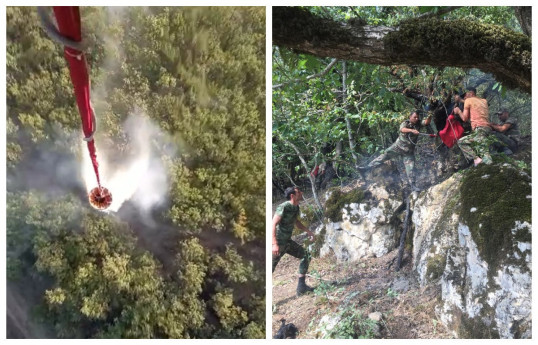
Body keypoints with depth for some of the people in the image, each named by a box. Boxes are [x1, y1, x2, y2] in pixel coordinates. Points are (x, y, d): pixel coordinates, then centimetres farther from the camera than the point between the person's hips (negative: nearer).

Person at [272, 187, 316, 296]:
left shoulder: (296, 207, 4)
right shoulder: (283, 207, -22)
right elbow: (273, 224, -27)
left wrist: (308, 231, 17)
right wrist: (274, 244, -33)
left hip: (287, 241, 9)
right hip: (278, 243, -9)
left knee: (305, 256, 11)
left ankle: (301, 287, 17)